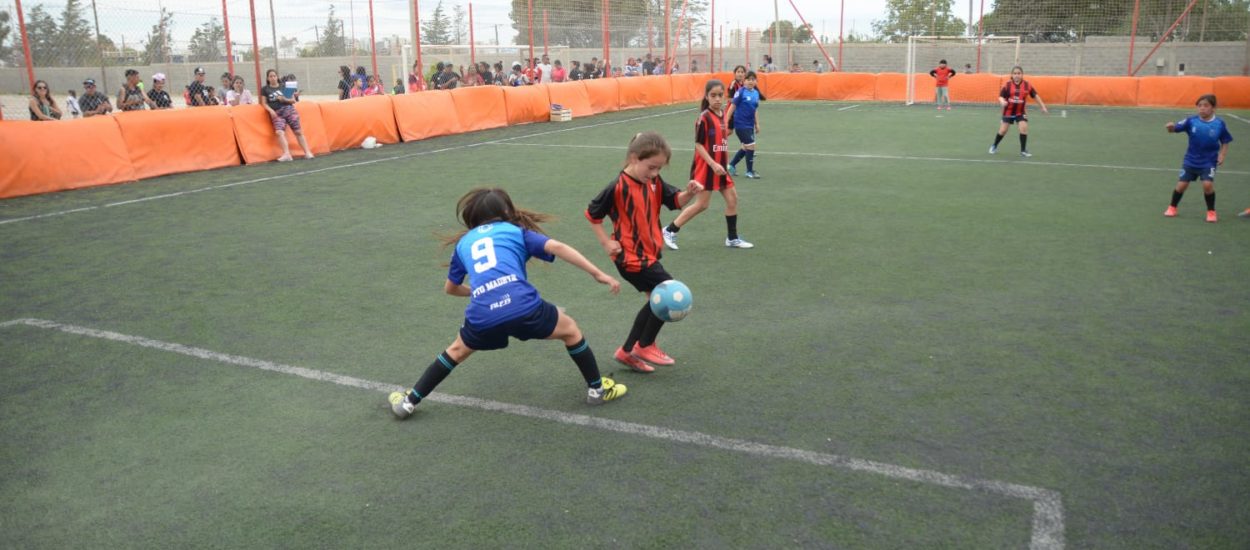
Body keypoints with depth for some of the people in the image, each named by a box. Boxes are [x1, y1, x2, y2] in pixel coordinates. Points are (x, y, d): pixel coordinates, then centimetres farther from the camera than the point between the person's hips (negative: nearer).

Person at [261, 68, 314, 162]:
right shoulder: (265, 89, 10)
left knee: (298, 131, -3)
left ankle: (307, 152, 2)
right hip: (277, 113, 0)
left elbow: (293, 100, 9)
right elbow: (264, 103, 8)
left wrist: (284, 99, -10)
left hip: (289, 110, 0)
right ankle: (286, 154, -28)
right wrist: (271, 110, -10)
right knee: (279, 132, -22)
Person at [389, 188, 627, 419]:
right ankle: (597, 389, 34)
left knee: (457, 351, 33)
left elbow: (450, 288, 42)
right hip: (523, 306, -3)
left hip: (482, 316, 3)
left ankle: (408, 402, 39)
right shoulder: (517, 231, 19)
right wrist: (598, 273, 1)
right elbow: (556, 247, 1)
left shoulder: (463, 242, 28)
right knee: (570, 330, 25)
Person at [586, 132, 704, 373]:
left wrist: (689, 192, -14)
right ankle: (645, 345, 8)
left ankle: (627, 352, 29)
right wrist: (607, 243, -10)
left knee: (655, 301, 17)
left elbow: (675, 201, 7)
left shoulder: (654, 182, 0)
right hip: (631, 257, -9)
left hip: (648, 253, 9)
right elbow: (592, 214, -9)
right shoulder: (618, 188, -19)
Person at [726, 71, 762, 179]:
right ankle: (750, 171, 8)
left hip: (750, 125, 7)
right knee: (751, 146, -7)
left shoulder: (756, 93, 7)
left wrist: (757, 124, 15)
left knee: (745, 148, 15)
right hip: (741, 124, -7)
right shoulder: (741, 92, -11)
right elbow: (732, 107, -10)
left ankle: (731, 165, 32)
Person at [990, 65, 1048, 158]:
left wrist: (1043, 106, 3)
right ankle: (994, 146, 28)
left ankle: (1023, 151, -1)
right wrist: (1002, 101, -37)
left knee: (1024, 128, -13)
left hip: (1020, 112, 1)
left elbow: (1035, 96, 2)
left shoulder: (1027, 85, -9)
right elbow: (1000, 96, -13)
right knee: (1003, 130, 3)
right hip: (1008, 111, -1)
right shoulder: (1007, 85, -13)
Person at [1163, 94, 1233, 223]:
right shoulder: (1191, 121, -9)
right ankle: (1172, 207, 26)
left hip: (1209, 162, -1)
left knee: (1208, 184, -16)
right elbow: (1175, 129, -13)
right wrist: (1171, 127, -36)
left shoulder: (1220, 124, -9)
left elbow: (1225, 142, 3)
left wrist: (1222, 155, -11)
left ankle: (1211, 211, 4)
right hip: (1191, 160, 1)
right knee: (1181, 184, 2)